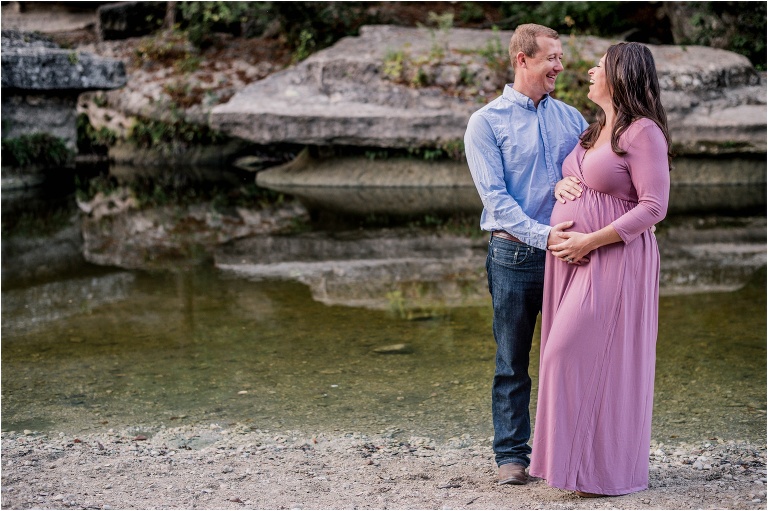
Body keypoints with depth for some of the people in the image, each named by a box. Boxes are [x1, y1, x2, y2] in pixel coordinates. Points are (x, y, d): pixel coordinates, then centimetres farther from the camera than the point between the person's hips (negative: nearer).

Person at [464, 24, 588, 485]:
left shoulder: (571, 118, 12)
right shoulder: (487, 122, -1)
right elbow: (495, 196, -9)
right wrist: (543, 235, -21)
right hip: (516, 255, -3)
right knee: (512, 361, 5)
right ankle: (512, 454, 14)